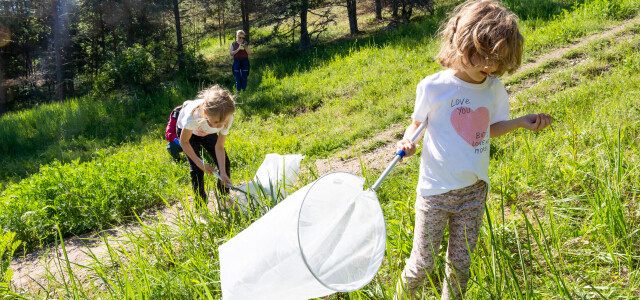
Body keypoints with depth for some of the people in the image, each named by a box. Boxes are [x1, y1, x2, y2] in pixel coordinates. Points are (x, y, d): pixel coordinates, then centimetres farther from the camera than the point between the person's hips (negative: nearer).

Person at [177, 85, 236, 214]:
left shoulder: (227, 119, -37)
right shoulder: (193, 116, -46)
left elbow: (219, 146, -24)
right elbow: (184, 142, -26)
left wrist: (223, 173, -31)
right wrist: (200, 163, -27)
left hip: (208, 133, 3)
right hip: (187, 131, -3)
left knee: (224, 163, -2)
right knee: (197, 170, -13)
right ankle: (201, 206, 7)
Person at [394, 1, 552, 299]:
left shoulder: (494, 89, -2)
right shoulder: (433, 87, -14)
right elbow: (417, 123, 0)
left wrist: (521, 122, -2)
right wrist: (407, 142, -20)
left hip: (474, 191, 4)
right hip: (436, 191, -3)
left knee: (460, 263, 15)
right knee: (422, 264, 5)